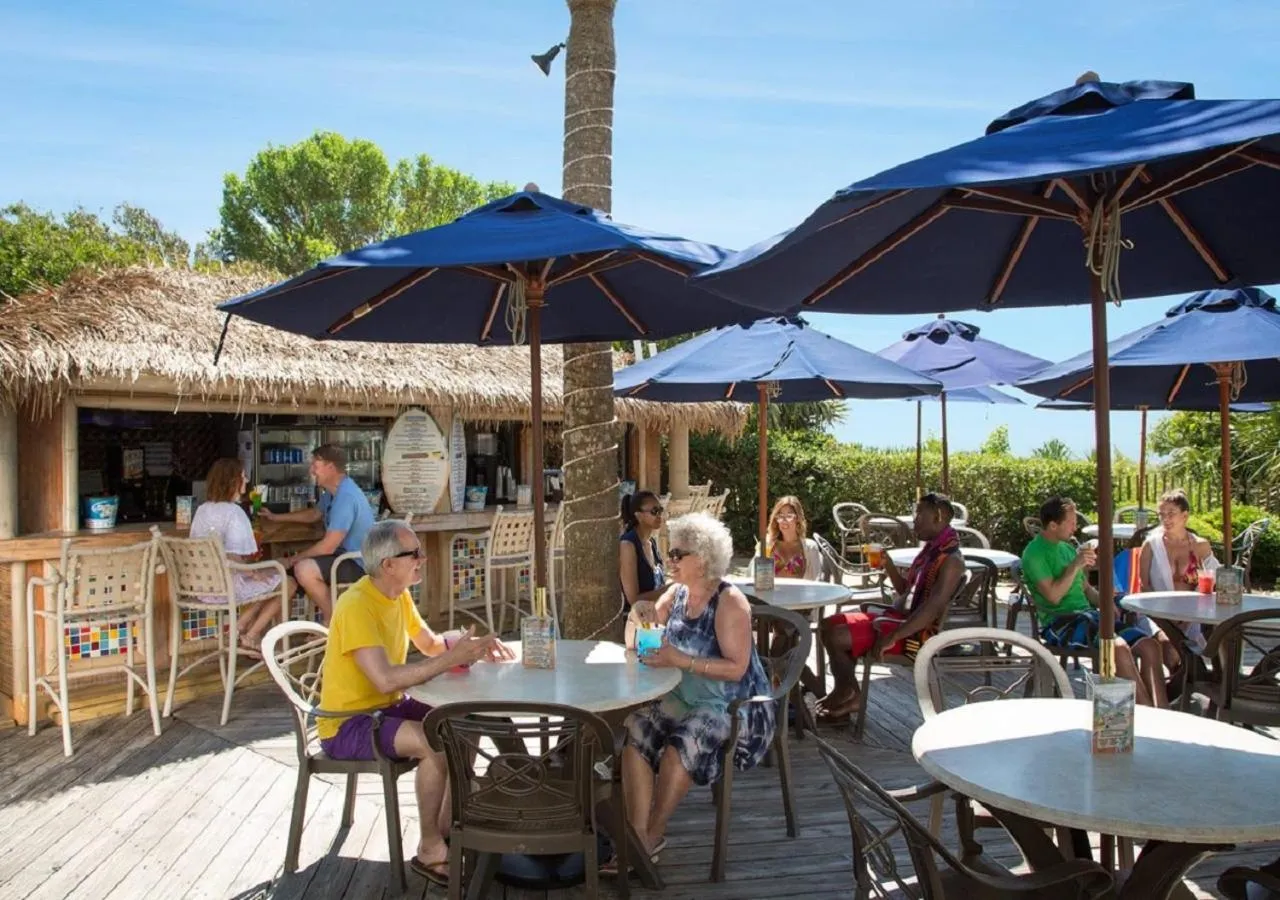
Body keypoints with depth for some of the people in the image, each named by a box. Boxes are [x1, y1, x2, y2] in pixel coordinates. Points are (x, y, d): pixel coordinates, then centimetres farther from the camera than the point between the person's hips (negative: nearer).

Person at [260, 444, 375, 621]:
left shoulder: (346, 497, -24)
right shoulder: (333, 492, 9)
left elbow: (328, 546, -25)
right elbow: (314, 514, 32)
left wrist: (291, 560, -14)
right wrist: (276, 517, 32)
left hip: (358, 564, -11)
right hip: (342, 556, 11)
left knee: (305, 570, -31)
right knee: (285, 574, 7)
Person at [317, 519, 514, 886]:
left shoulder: (399, 595, 2)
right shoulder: (356, 606, -26)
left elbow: (431, 644, 12)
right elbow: (386, 679, -35)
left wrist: (473, 646, -8)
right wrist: (453, 658, -32)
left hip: (386, 707, 9)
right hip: (347, 724, -9)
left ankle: (448, 831, 11)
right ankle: (430, 851, -9)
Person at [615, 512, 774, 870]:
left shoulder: (729, 602, -13)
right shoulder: (677, 593, 7)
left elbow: (736, 668, -21)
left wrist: (681, 660, -28)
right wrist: (640, 618, -9)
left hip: (733, 705, -6)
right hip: (684, 698, 6)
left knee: (681, 742, -32)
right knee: (635, 731, -20)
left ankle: (652, 836, -14)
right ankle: (638, 835, -17)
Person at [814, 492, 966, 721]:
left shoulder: (950, 559, -17)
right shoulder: (931, 549, 14)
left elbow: (933, 608, -28)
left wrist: (892, 638, -30)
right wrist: (887, 564, 7)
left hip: (916, 632, -10)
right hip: (898, 616, 10)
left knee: (836, 637, -19)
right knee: (831, 624, 8)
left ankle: (848, 695, 4)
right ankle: (847, 694, 7)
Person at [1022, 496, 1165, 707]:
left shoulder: (1068, 547, 20)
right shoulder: (1034, 553, -6)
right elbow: (1053, 596, -16)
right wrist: (1076, 565, -14)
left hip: (1088, 614, 8)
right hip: (1060, 623, -8)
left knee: (1150, 645, -12)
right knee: (1119, 646, -32)